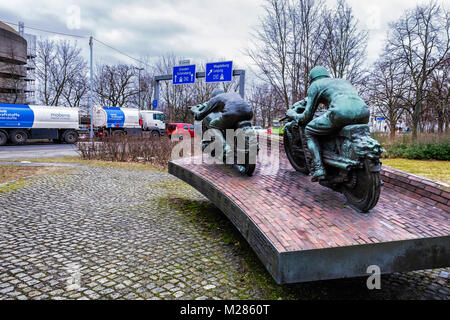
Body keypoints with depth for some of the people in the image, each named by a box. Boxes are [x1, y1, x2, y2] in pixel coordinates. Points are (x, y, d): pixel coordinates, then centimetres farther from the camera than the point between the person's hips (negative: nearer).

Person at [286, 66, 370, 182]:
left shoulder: (315, 85, 21)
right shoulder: (344, 81, 40)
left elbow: (307, 117, 18)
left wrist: (292, 114, 37)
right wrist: (302, 101, 63)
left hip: (341, 112, -6)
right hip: (364, 112, 6)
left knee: (309, 131, 16)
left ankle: (318, 168, 2)